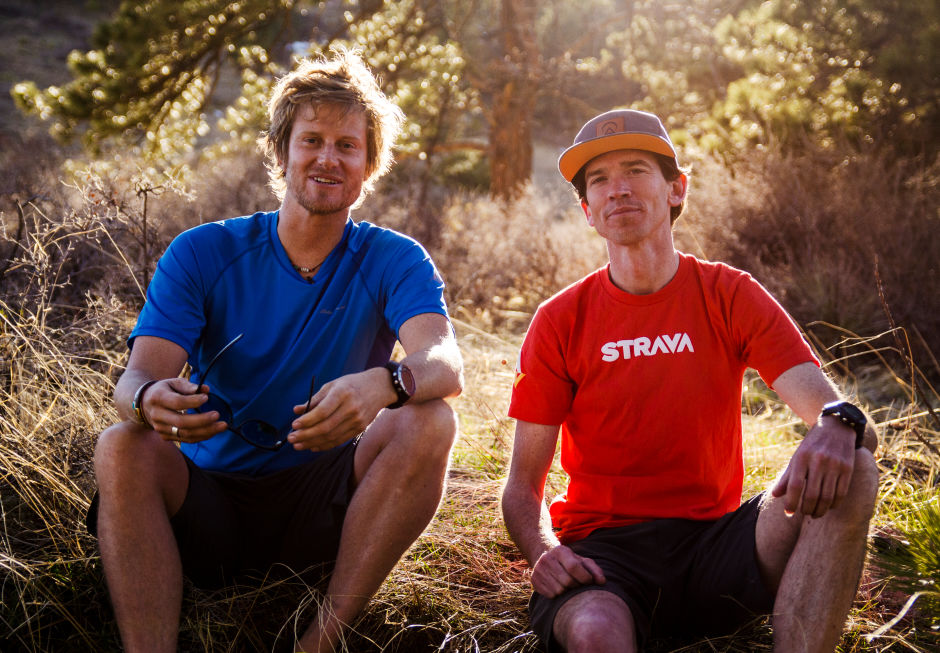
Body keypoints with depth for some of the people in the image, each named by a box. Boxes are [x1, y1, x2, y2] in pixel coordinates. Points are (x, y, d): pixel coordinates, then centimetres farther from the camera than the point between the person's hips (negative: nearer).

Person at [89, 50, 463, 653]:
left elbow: (448, 365, -19)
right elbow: (139, 374, -10)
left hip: (325, 512, 0)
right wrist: (150, 399, -37)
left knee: (429, 423, -25)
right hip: (208, 502, 0)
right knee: (123, 449, -27)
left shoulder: (394, 261, 0)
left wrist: (383, 384, -44)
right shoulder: (203, 254, 2)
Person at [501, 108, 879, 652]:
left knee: (849, 474, -26)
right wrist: (544, 551, -19)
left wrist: (838, 426, -33)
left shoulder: (730, 297, 3)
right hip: (604, 551, -3)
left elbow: (829, 405, -8)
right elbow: (523, 486, 3)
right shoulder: (560, 322, 2)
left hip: (714, 538, 3)